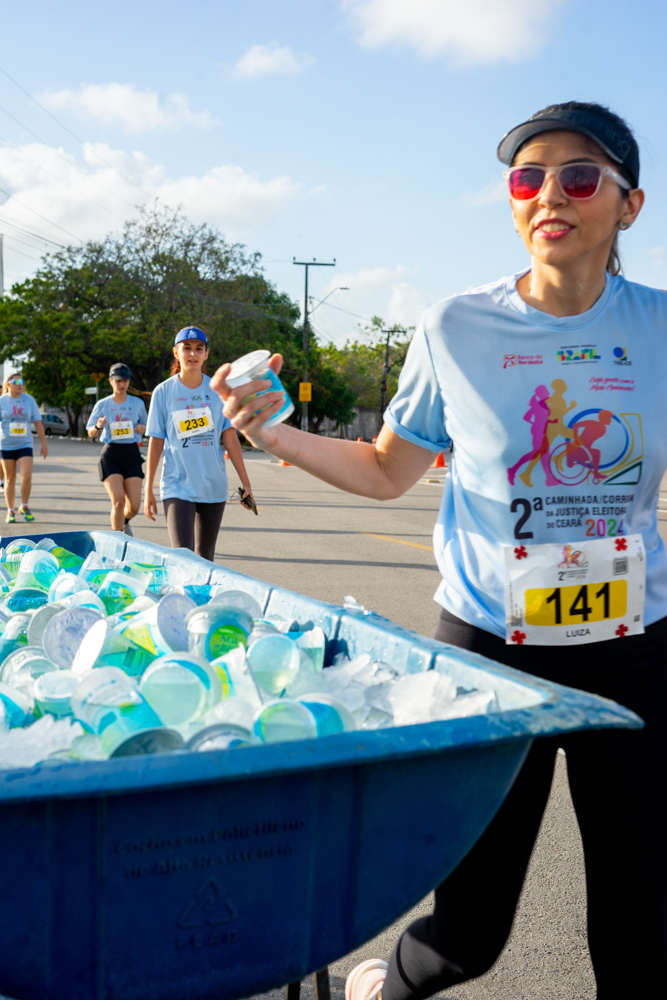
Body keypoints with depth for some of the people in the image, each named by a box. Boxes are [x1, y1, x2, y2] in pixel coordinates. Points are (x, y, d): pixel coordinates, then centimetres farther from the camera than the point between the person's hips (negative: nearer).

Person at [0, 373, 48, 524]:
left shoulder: (29, 400, 3)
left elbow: (38, 423, 6)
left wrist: (44, 444, 4)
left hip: (25, 445, 1)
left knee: (26, 476, -13)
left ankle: (24, 507, 7)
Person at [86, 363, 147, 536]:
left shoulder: (138, 403, 7)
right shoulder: (102, 405, 3)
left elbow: (145, 425, 20)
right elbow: (91, 434, 7)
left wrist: (142, 428, -4)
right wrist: (98, 426, -16)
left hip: (132, 453, 2)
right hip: (111, 454, -2)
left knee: (134, 506, -4)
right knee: (118, 501, -18)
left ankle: (124, 521, 33)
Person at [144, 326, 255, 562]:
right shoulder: (163, 392, -1)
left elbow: (229, 437, 4)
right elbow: (156, 442, 1)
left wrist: (245, 482, 2)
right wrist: (148, 490, 1)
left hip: (214, 487, 2)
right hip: (177, 487, -2)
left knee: (205, 558, 11)